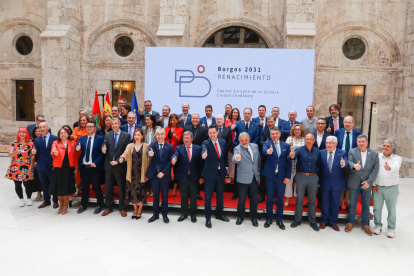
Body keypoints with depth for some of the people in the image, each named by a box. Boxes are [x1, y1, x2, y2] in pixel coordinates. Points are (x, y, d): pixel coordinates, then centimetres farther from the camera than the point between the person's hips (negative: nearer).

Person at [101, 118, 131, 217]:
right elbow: (104, 146, 0)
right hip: (108, 165, 3)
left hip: (120, 166, -3)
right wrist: (103, 149, -24)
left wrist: (118, 161, -13)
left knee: (121, 188, 7)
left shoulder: (126, 135, -3)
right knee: (108, 187, 10)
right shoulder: (107, 135, 8)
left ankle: (122, 208, 20)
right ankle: (108, 207, 24)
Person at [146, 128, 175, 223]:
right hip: (154, 175, 1)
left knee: (165, 196, 9)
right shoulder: (153, 145, 1)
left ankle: (165, 215, 23)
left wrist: (163, 172, -14)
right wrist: (149, 153, -46)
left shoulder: (170, 146, -1)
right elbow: (148, 151, -21)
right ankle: (155, 214, 26)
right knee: (155, 196, 12)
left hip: (165, 175, -1)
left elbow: (171, 161, -6)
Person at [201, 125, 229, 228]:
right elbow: (204, 149, -34)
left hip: (221, 172, 5)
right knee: (208, 196, 1)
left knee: (220, 194, 17)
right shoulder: (206, 143, -11)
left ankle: (219, 214, 35)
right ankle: (208, 218, 15)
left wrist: (226, 165, 10)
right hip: (210, 172, -4)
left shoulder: (223, 142, 3)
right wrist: (204, 153, -56)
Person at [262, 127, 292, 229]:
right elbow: (264, 150, -28)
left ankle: (279, 219, 25)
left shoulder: (285, 145, 4)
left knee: (280, 199, 10)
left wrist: (288, 176, -3)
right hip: (270, 175, -1)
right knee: (269, 198, 9)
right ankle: (269, 218, 25)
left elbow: (289, 162, 4)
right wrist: (268, 151, -52)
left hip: (281, 176, 2)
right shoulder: (267, 143, -3)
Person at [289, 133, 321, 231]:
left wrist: (316, 172, -4)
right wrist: (292, 156, -49)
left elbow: (319, 164, 9)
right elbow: (294, 155, -27)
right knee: (299, 200, 9)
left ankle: (312, 221, 24)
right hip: (301, 176, -1)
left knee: (312, 200, 11)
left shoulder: (317, 152, 1)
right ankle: (297, 220, 23)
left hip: (313, 177, 1)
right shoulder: (300, 150, -6)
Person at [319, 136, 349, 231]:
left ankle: (333, 222, 29)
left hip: (337, 183, -1)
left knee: (335, 203, 12)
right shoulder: (321, 152, -3)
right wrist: (318, 181, -5)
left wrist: (343, 164, -48)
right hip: (325, 182, 1)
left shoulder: (342, 153, -7)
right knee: (325, 203, 13)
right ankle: (324, 221, 29)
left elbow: (347, 163, -24)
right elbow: (319, 167, -2)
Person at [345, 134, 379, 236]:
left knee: (366, 205, 11)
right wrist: (354, 166, -43)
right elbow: (350, 162, -18)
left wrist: (369, 181, -13)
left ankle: (365, 224, 26)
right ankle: (350, 223, 25)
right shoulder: (352, 152, -3)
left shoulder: (374, 154, 1)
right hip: (354, 183, -1)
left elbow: (376, 168, -3)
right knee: (352, 204, 10)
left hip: (367, 184, 1)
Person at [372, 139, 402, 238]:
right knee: (377, 208, 8)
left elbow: (396, 167, -23)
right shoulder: (377, 157, 4)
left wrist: (390, 168, -46)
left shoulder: (397, 158, 0)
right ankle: (378, 225, 25)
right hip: (377, 187, 1)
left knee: (392, 209, 6)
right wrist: (373, 185, -3)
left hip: (392, 188, -1)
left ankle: (391, 228, 21)